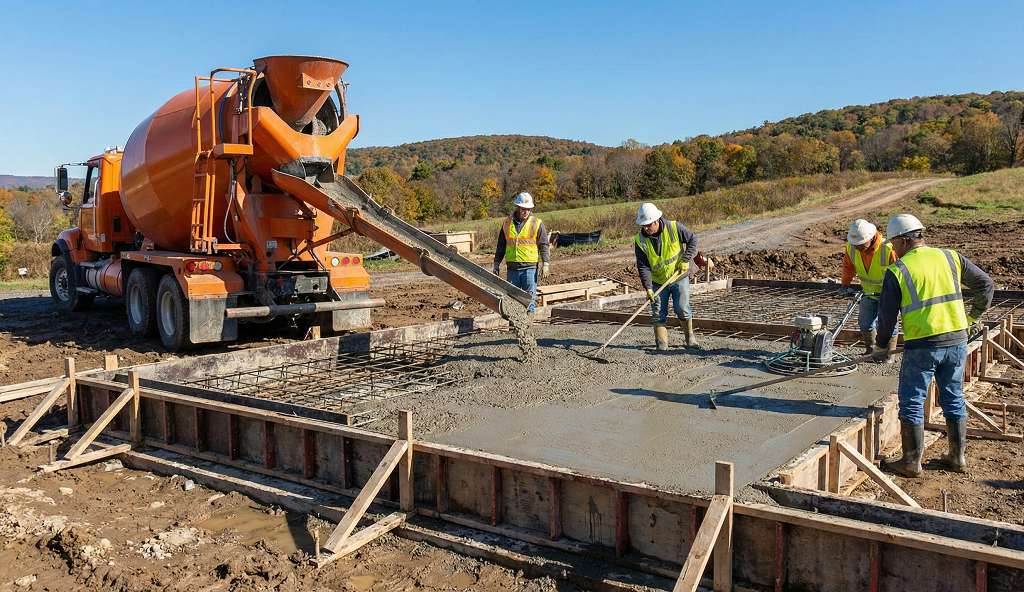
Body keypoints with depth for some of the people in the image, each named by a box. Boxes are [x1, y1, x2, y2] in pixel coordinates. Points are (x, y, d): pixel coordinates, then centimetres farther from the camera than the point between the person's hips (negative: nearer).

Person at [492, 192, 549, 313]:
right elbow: (500, 246, 16)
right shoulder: (507, 223, 10)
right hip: (512, 268, 3)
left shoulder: (536, 223, 1)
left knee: (530, 298, -3)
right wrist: (496, 264, 14)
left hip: (530, 267, -3)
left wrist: (545, 263, -7)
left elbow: (544, 245, 1)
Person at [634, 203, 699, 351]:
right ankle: (662, 344, 6)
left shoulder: (674, 228, -17)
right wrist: (648, 287, -22)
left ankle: (690, 335, 20)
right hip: (658, 281, 2)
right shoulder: (640, 240, -13)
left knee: (682, 309, -5)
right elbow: (643, 266, -14)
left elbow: (692, 239, -2)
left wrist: (686, 260, -12)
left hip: (679, 277, -2)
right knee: (659, 314, 0)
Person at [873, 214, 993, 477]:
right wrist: (974, 317, 26)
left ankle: (912, 462, 11)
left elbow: (887, 315, -2)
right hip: (957, 339, 5)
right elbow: (985, 284, 13)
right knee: (953, 398, 17)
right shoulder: (950, 257, 6)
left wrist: (881, 347, 12)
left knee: (912, 403, 6)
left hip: (921, 346, -5)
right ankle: (958, 457, 26)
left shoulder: (897, 271, -6)